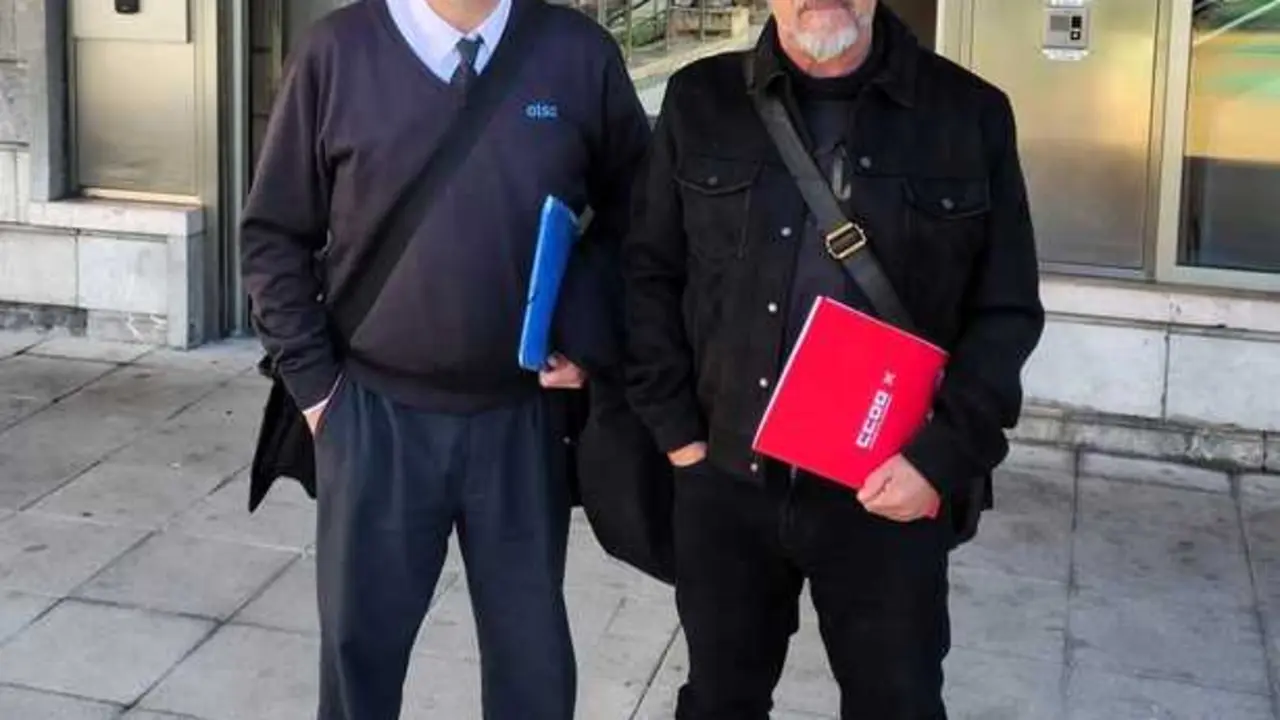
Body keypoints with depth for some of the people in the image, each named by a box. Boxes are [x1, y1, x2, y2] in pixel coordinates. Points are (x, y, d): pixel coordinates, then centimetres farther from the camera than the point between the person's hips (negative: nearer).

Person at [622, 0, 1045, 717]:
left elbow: (1007, 310, -1)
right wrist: (675, 429, 0)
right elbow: (649, 274, 7)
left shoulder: (971, 114, -2)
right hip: (724, 482, 2)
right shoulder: (699, 101, 2)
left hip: (890, 494, -1)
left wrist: (941, 457, -11)